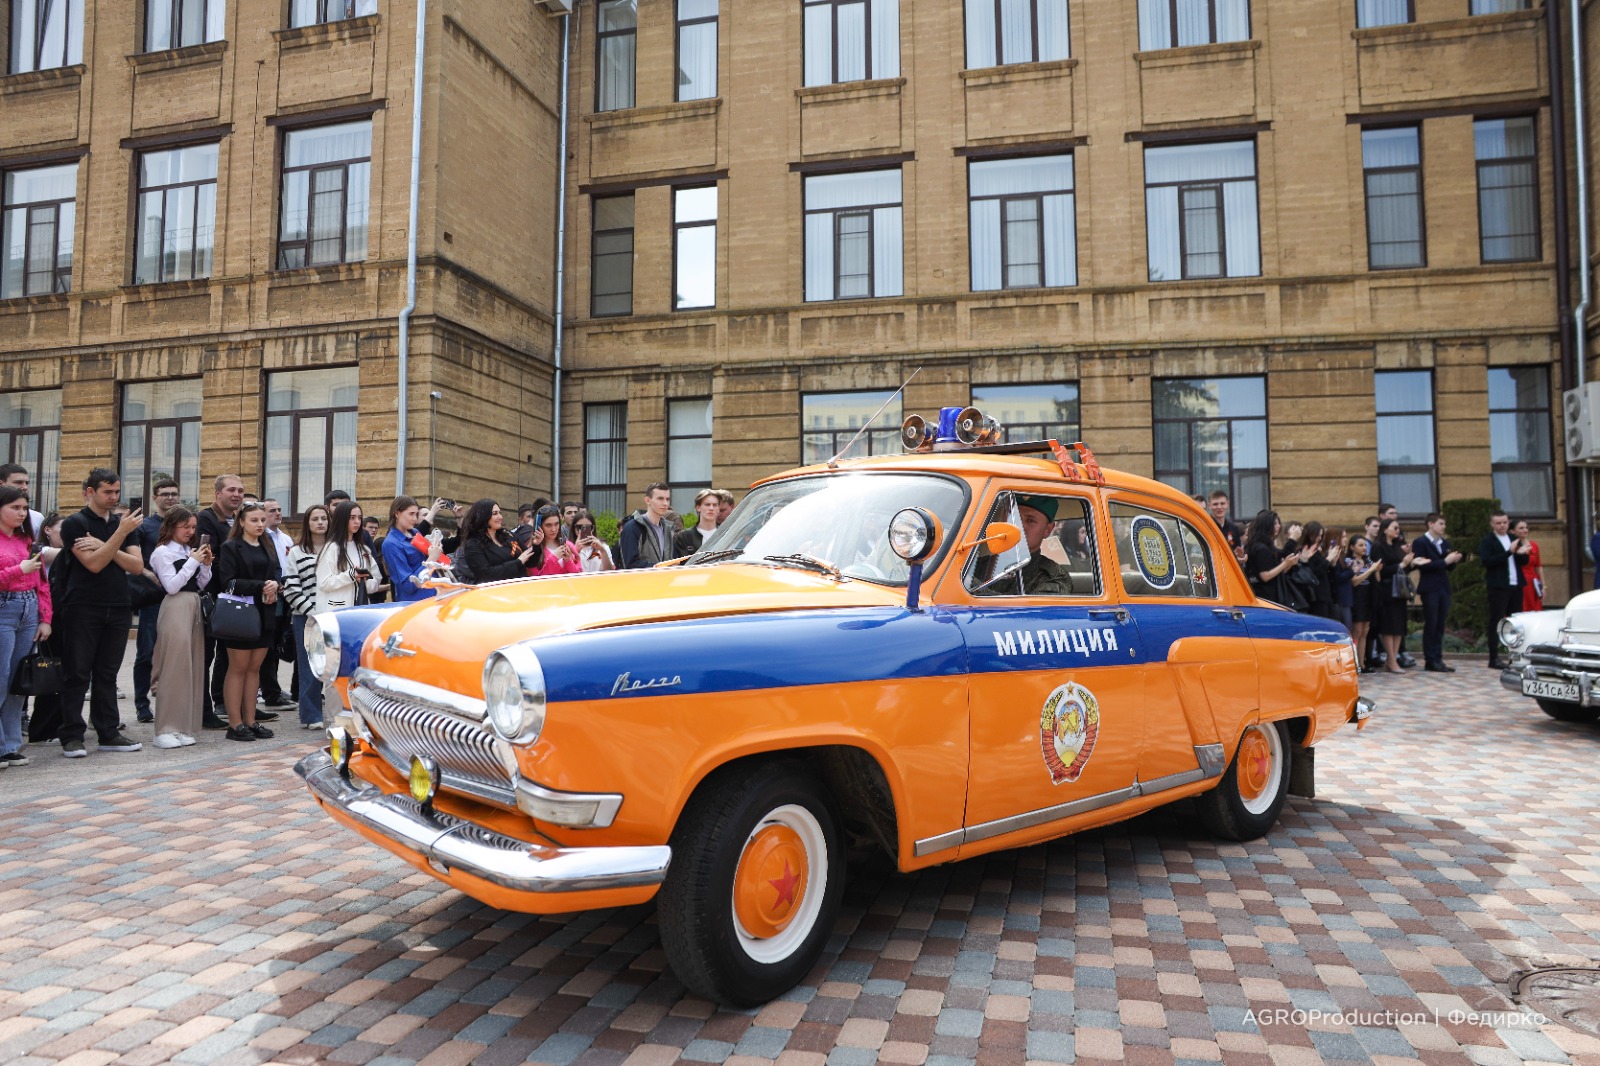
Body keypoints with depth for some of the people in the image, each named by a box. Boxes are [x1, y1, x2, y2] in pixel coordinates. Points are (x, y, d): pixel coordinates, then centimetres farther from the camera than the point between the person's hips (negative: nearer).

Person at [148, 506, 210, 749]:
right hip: (175, 608, -7)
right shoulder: (162, 552, -3)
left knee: (193, 668, 6)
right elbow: (172, 586, -12)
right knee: (173, 668, -7)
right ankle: (165, 730, -3)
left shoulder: (191, 551, 16)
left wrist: (205, 565, 1)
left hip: (195, 608, 7)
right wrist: (193, 562, -11)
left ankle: (183, 726, 12)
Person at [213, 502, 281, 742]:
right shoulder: (231, 547, -4)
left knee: (254, 668, 8)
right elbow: (228, 582, -13)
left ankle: (250, 721, 13)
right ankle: (235, 724, 4)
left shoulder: (268, 548, 16)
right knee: (238, 668, -1)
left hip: (265, 615, 6)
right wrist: (261, 586, -20)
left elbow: (278, 575, 15)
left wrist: (275, 585, -7)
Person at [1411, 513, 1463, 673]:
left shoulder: (1445, 543, 14)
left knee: (1440, 625, 7)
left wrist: (1454, 561, -4)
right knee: (1430, 625, -3)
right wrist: (1444, 561, -19)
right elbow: (1422, 565, -16)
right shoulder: (1420, 542, -6)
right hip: (1430, 589, -6)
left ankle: (1438, 658, 10)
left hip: (1444, 588, 6)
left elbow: (1449, 567, 17)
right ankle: (1430, 660, 2)